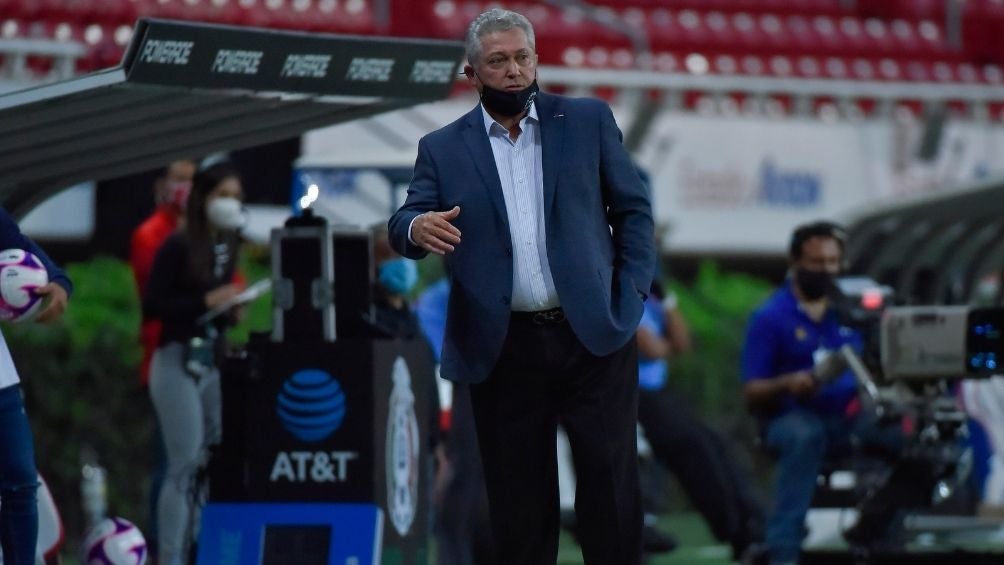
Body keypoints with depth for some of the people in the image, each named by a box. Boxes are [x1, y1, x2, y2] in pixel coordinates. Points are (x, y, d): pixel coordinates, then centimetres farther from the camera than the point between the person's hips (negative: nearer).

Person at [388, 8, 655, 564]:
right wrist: (419, 228, -27)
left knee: (611, 483, 2)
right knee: (518, 497, 4)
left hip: (594, 336, 0)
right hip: (503, 349, 0)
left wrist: (631, 294, -3)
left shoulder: (588, 121, 6)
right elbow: (402, 225, -2)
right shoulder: (442, 149, 6)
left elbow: (632, 208, 8)